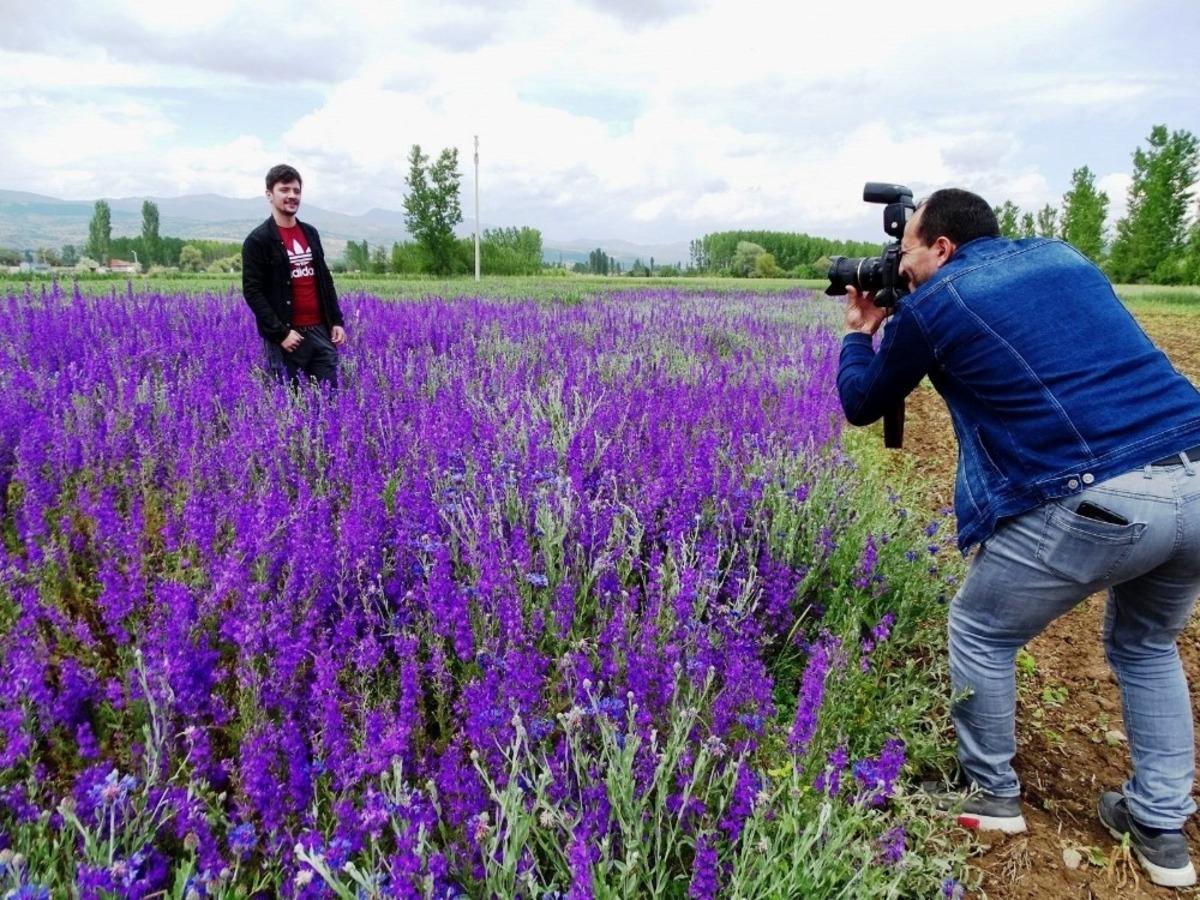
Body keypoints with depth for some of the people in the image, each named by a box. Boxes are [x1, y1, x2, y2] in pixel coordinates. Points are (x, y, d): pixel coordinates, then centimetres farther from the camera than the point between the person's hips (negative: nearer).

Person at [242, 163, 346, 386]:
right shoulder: (258, 240, -5)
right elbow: (253, 292, -9)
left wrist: (337, 321, 10)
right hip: (285, 336, -5)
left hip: (320, 330, 6)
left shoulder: (310, 233, 15)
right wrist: (280, 332, -16)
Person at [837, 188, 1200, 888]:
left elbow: (861, 405, 18)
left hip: (1096, 502, -7)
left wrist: (859, 333, 36)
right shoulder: (1063, 258, 21)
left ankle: (992, 794, 34)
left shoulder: (930, 306, 4)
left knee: (979, 634, 18)